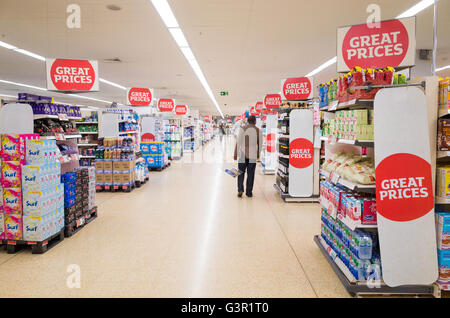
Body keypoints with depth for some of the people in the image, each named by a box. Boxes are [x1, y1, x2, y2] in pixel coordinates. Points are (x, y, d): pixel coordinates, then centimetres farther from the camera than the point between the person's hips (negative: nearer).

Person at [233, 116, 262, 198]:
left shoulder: (242, 129, -4)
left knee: (241, 173, 9)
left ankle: (240, 190, -4)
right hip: (253, 155, 1)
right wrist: (258, 154, 20)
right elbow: (259, 144, 7)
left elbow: (238, 142, -4)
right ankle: (249, 192, 12)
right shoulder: (258, 130, 1)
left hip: (242, 155, -1)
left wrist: (236, 154, 3)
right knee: (250, 174, 7)